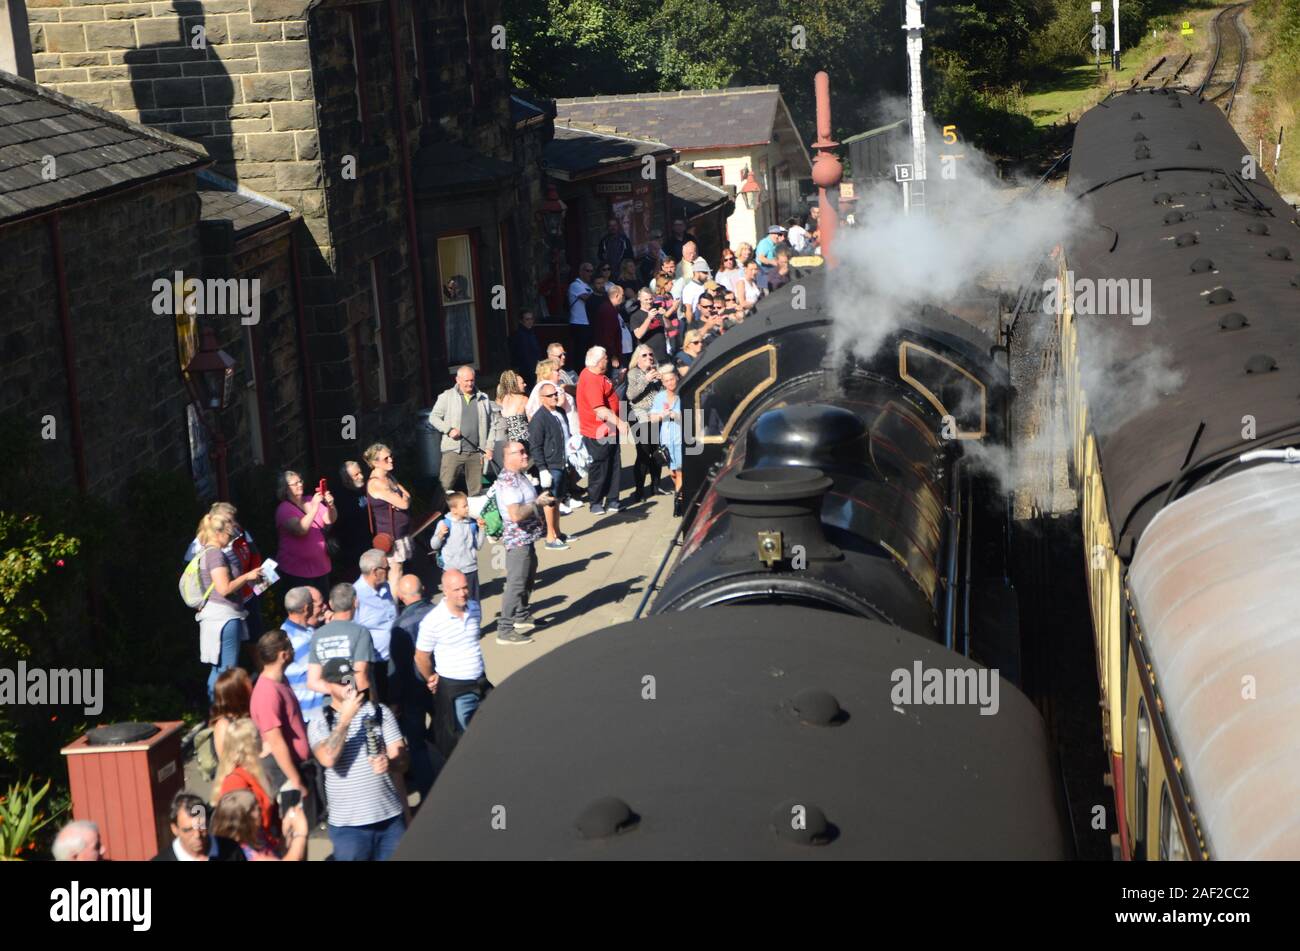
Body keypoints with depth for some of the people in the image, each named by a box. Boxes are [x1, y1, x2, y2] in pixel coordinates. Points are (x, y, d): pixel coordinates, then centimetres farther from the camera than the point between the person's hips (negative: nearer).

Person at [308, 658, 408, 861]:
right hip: (348, 824, -2)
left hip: (390, 818, 2)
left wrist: (388, 763, -26)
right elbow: (328, 759, -23)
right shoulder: (319, 723, -4)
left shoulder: (380, 712, 1)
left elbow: (402, 761, -3)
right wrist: (345, 718, -22)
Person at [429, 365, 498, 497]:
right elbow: (434, 417, 5)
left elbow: (492, 423, 12)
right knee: (445, 486, -8)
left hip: (476, 452, 2)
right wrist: (449, 429, -10)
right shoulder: (447, 396, 5)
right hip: (453, 450, -2)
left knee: (476, 490, 4)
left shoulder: (483, 399, 13)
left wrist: (489, 447, 3)